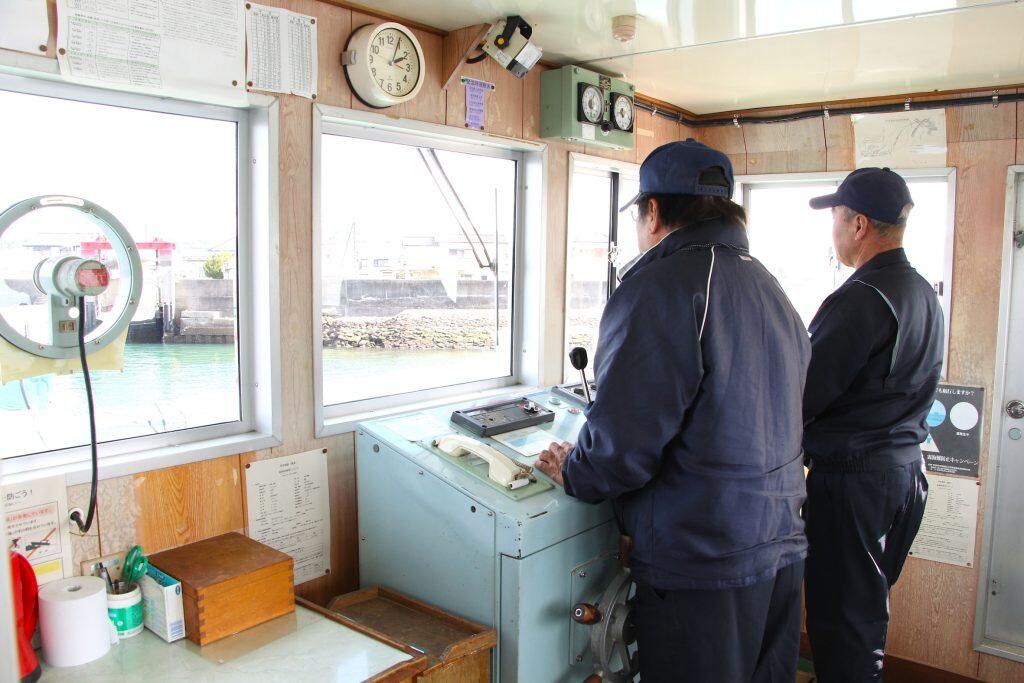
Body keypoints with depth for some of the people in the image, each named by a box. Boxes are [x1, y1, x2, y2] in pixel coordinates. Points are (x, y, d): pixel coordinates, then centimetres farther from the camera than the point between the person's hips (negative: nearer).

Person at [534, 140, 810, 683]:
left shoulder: (663, 285, -18)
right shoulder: (768, 286, 11)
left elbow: (625, 437, -23)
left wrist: (574, 473, -3)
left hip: (704, 560, -9)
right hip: (783, 546, 9)